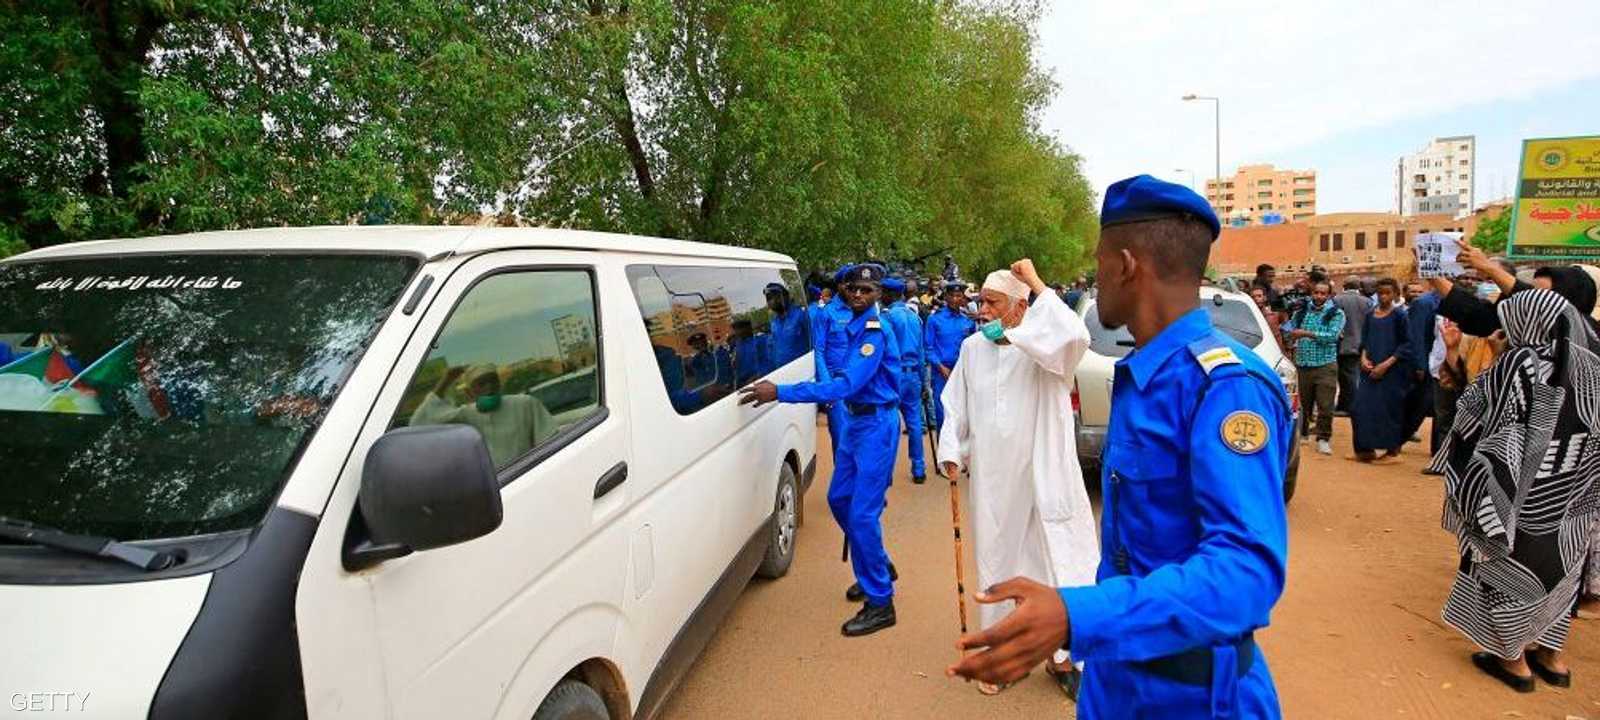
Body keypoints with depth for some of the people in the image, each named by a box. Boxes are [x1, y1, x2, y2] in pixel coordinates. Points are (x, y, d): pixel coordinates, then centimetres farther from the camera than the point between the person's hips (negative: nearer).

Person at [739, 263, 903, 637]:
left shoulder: (875, 332, -21)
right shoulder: (857, 325, 10)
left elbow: (845, 385, -31)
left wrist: (781, 392, -33)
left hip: (876, 425, -10)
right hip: (856, 420, 10)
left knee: (863, 513, -8)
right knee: (839, 499, 17)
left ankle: (880, 603, 4)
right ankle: (876, 568, 36)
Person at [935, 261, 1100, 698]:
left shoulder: (1046, 349, -10)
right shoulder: (972, 348, 3)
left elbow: (1075, 337, -34)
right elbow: (956, 407, 11)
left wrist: (1038, 285, -24)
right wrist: (951, 452, 3)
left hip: (1044, 478, -3)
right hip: (991, 480, 4)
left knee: (1059, 564, 8)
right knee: (995, 566, 15)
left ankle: (1061, 657, 29)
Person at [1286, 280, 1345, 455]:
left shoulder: (1336, 313, 2)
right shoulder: (1302, 310, 12)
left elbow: (1332, 336, -13)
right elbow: (1289, 329, 14)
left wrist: (1307, 333, -19)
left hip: (1325, 365, -3)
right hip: (1302, 364, 3)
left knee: (1325, 406, -6)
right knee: (1302, 403, 10)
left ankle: (1323, 438, 4)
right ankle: (1301, 433, 27)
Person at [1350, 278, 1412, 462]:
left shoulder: (1399, 315, -4)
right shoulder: (1370, 315, 9)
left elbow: (1407, 344, -8)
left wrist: (1386, 364, -16)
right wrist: (1364, 358, -5)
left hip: (1392, 371, -4)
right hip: (1371, 369, 4)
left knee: (1389, 408, 0)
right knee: (1363, 407, -1)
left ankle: (1392, 449, 14)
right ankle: (1367, 448, 9)